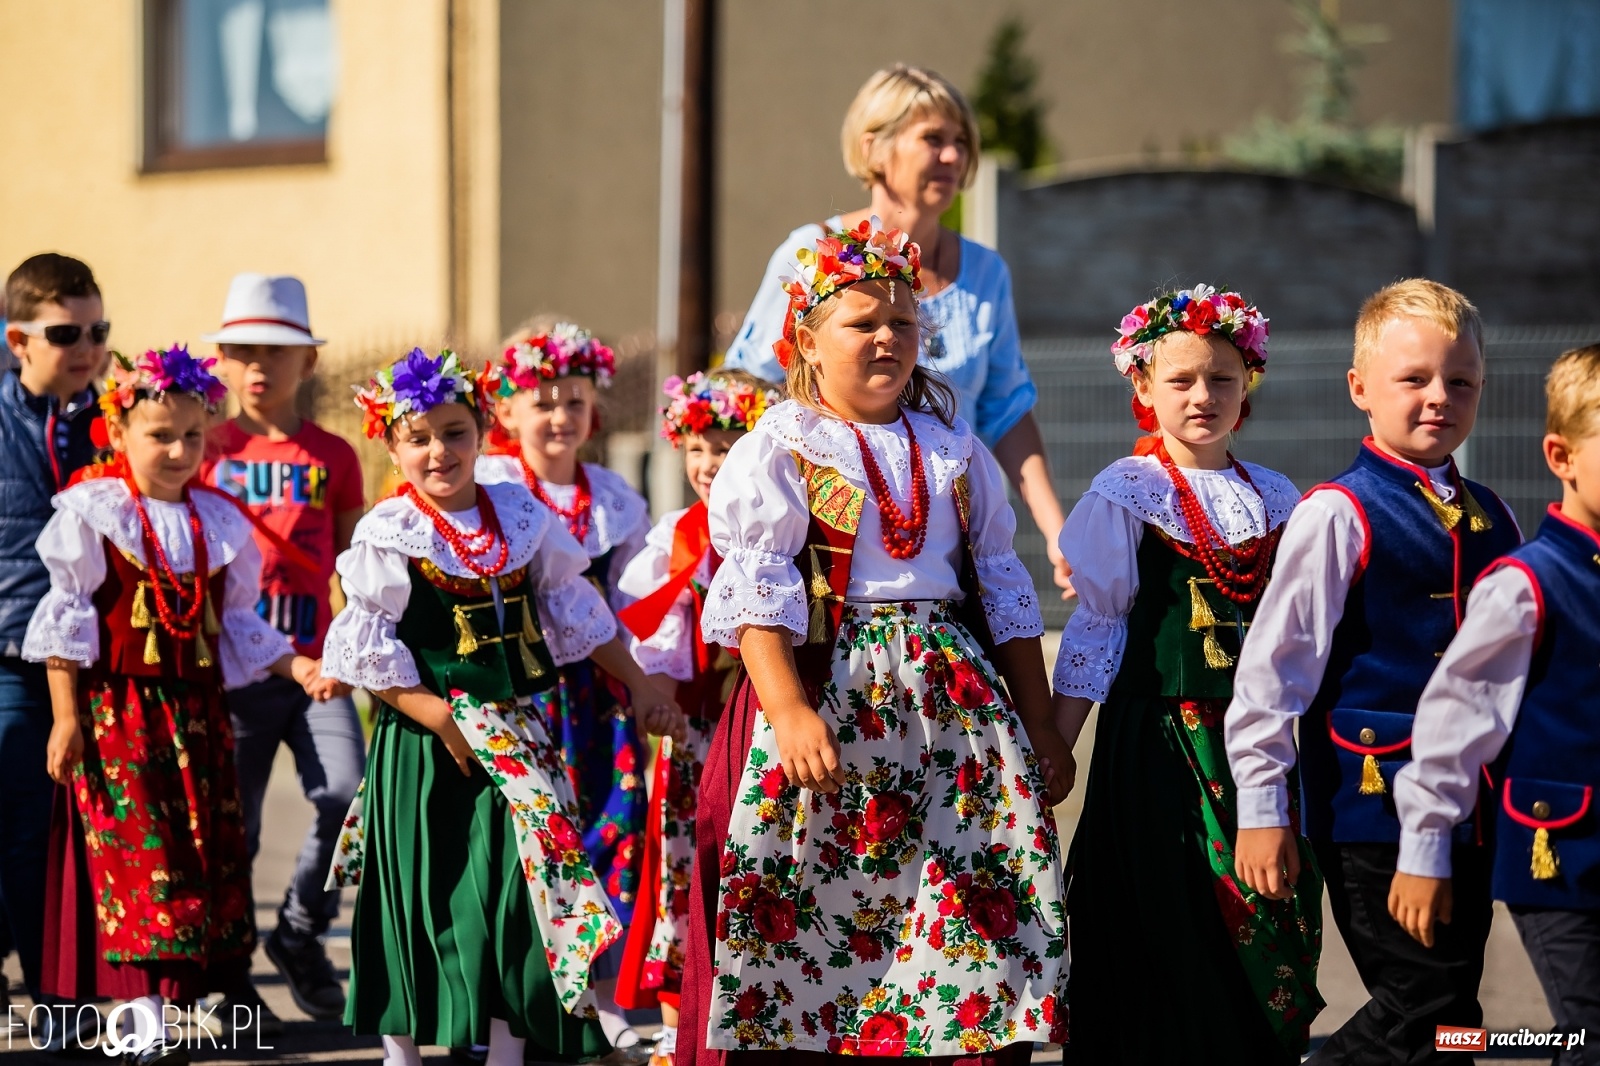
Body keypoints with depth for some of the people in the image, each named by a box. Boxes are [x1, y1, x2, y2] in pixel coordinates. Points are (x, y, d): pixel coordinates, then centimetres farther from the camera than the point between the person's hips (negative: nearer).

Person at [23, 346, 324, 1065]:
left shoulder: (219, 523, 10)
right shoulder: (91, 513, -4)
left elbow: (236, 624, 15)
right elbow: (67, 621, -5)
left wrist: (297, 667, 1)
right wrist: (66, 717, -9)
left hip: (197, 710, 5)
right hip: (116, 708, -5)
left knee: (206, 857, 4)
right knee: (139, 852, -10)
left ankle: (172, 1005, 14)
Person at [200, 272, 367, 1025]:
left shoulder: (333, 457, 9)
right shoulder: (207, 449, 6)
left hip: (314, 668, 1)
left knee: (346, 793, -18)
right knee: (229, 825, 2)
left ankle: (300, 931, 4)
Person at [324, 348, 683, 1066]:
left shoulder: (521, 516, 5)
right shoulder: (387, 536, -7)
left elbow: (574, 608, 14)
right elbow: (368, 655, -10)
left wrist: (638, 685, 12)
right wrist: (443, 721, -16)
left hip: (515, 736, 3)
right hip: (420, 742, -3)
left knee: (521, 888, -2)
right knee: (417, 902, 5)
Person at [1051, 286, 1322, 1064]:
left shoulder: (1276, 498, 10)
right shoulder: (1125, 494, -3)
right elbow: (1094, 628, -3)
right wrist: (1052, 749, -8)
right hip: (1162, 734, -4)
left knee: (1273, 939, 1)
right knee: (1172, 934, -2)